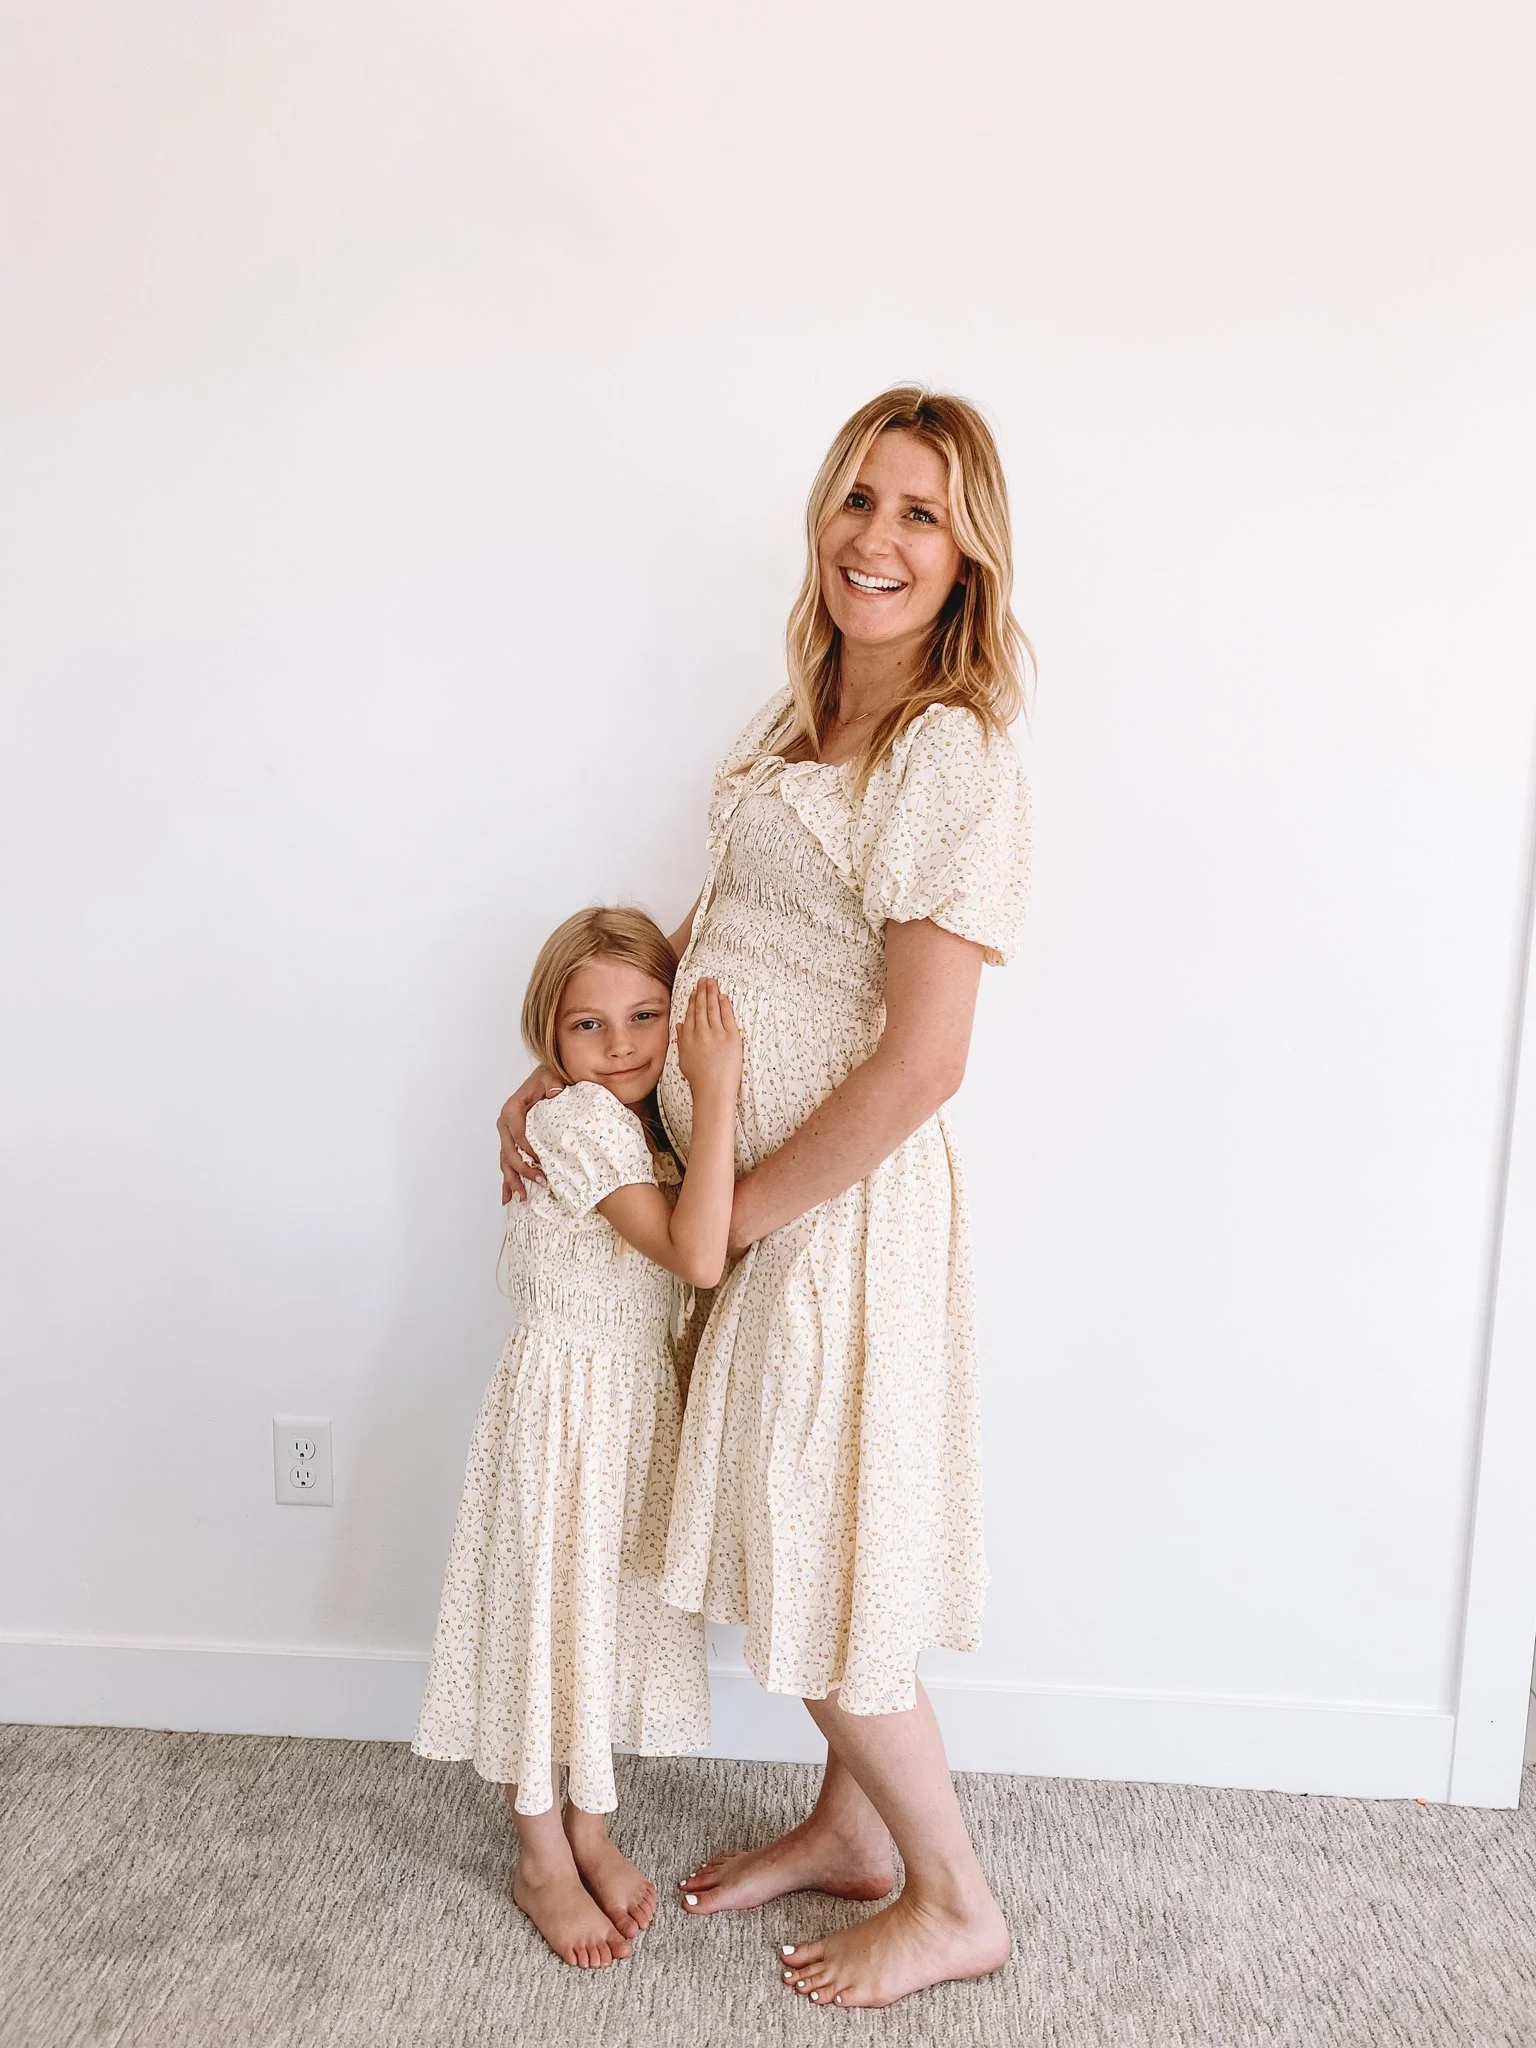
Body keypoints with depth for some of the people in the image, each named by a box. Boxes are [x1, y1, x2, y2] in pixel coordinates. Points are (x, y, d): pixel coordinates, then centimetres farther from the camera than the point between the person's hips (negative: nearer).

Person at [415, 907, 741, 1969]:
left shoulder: (650, 1130, 5)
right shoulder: (576, 1119, -22)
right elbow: (698, 1256, -32)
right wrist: (717, 1090, -33)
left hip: (644, 1403, 8)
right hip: (563, 1410, -8)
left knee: (616, 1613, 18)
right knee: (550, 1618, 7)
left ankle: (591, 1829, 37)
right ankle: (543, 1860, 27)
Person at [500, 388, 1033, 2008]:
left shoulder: (958, 760, -20)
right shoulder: (795, 718, 8)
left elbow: (919, 1064, -23)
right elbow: (712, 930, 15)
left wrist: (729, 1213, -15)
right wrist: (565, 1074, 8)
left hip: (840, 1205, -8)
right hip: (749, 1186, 8)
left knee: (822, 1557, 5)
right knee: (797, 1530, 20)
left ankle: (955, 1904, 28)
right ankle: (852, 1827, 42)